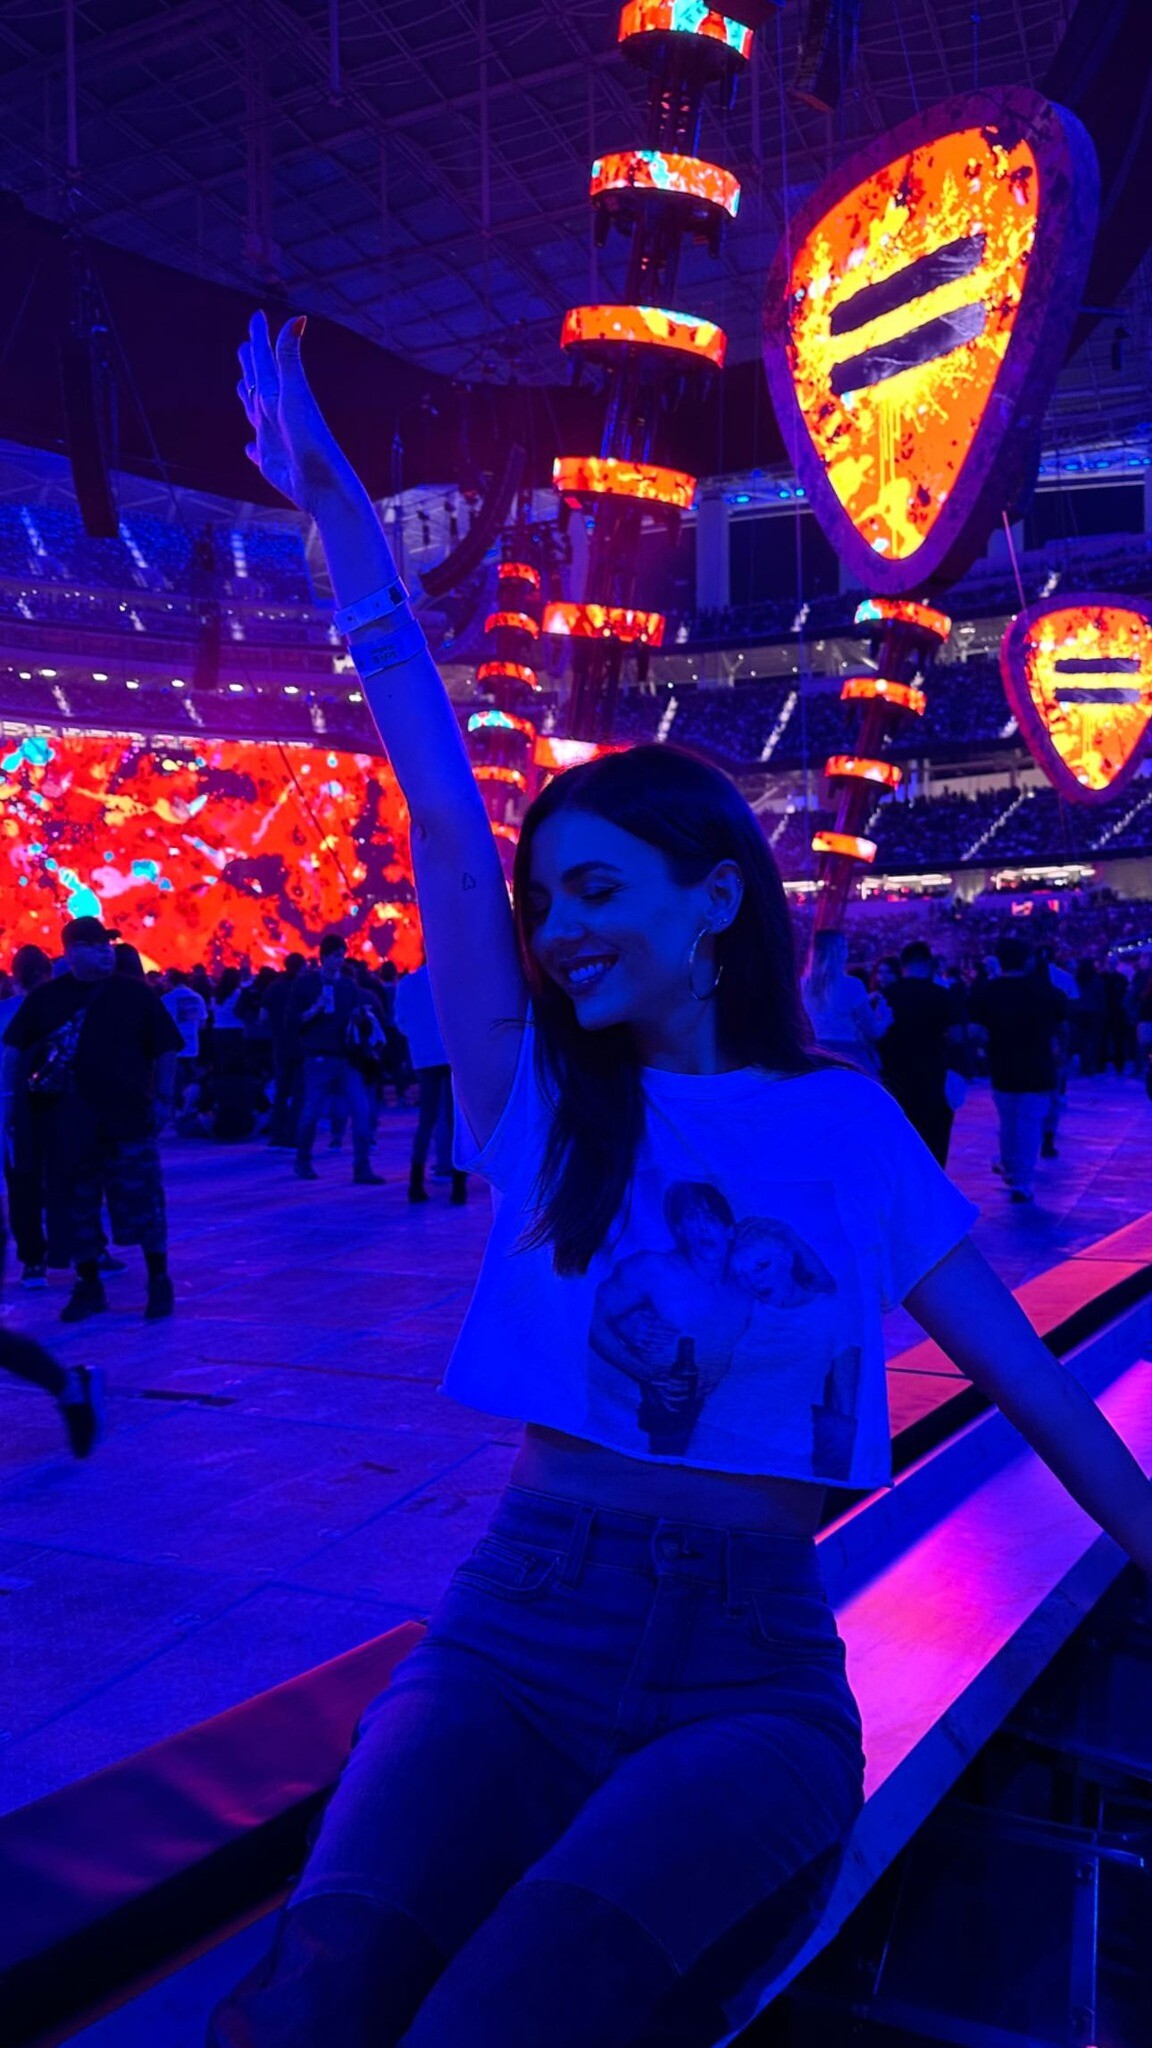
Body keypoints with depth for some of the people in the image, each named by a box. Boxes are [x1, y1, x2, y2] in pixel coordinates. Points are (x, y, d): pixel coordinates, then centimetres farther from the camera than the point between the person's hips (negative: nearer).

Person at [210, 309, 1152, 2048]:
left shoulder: (847, 1124, 4)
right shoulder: (543, 1101, 5)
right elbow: (440, 811, 1)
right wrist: (336, 511, 1)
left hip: (747, 1673, -1)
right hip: (516, 1640, 1)